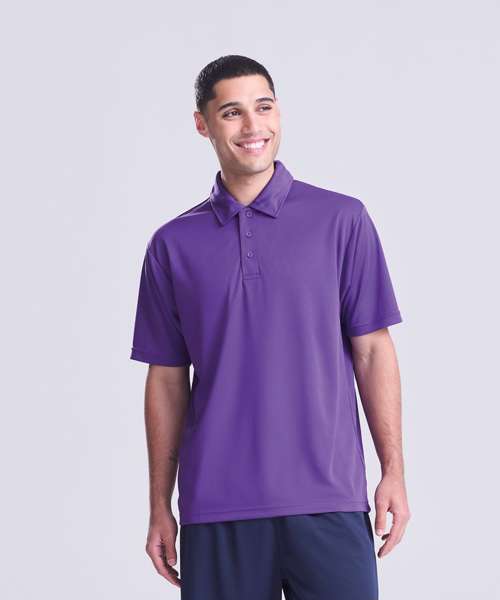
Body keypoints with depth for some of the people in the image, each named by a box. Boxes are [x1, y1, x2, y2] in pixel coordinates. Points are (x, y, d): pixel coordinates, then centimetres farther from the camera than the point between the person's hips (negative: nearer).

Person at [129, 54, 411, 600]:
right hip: (216, 509, 1)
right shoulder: (172, 244, 6)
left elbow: (372, 349, 2)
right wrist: (160, 506, 8)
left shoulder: (342, 220, 2)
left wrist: (393, 471, -4)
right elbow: (167, 379, 9)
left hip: (328, 499, -1)